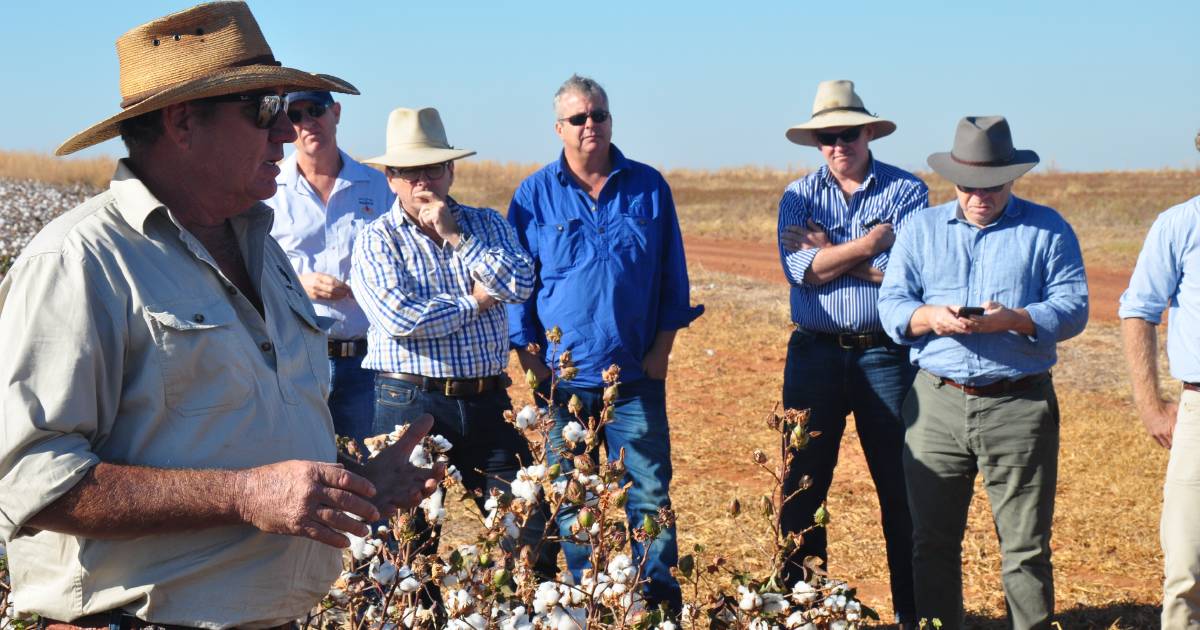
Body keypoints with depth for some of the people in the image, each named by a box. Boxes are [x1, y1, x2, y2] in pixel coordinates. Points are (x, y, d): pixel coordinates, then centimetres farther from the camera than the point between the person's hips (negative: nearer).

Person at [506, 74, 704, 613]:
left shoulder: (649, 188, 6)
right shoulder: (535, 195, 3)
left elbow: (672, 277, 9)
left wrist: (662, 346, 1)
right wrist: (531, 358, -2)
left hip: (636, 376, 0)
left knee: (649, 491, 1)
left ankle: (659, 599, 11)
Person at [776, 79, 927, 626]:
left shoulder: (906, 191, 0)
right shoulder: (799, 196, 6)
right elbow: (800, 270, -11)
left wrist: (830, 255, -9)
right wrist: (872, 241, -11)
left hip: (885, 354, -2)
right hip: (814, 353, 2)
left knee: (901, 487, 4)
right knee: (802, 483, 7)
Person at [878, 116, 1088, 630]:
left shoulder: (1047, 230, 6)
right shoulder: (921, 228, 13)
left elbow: (1072, 308, -2)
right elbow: (891, 304, 7)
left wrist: (1012, 320, -19)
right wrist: (931, 318, -14)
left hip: (1019, 406, -2)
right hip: (937, 404, 3)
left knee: (1026, 545, -1)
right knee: (932, 541, 8)